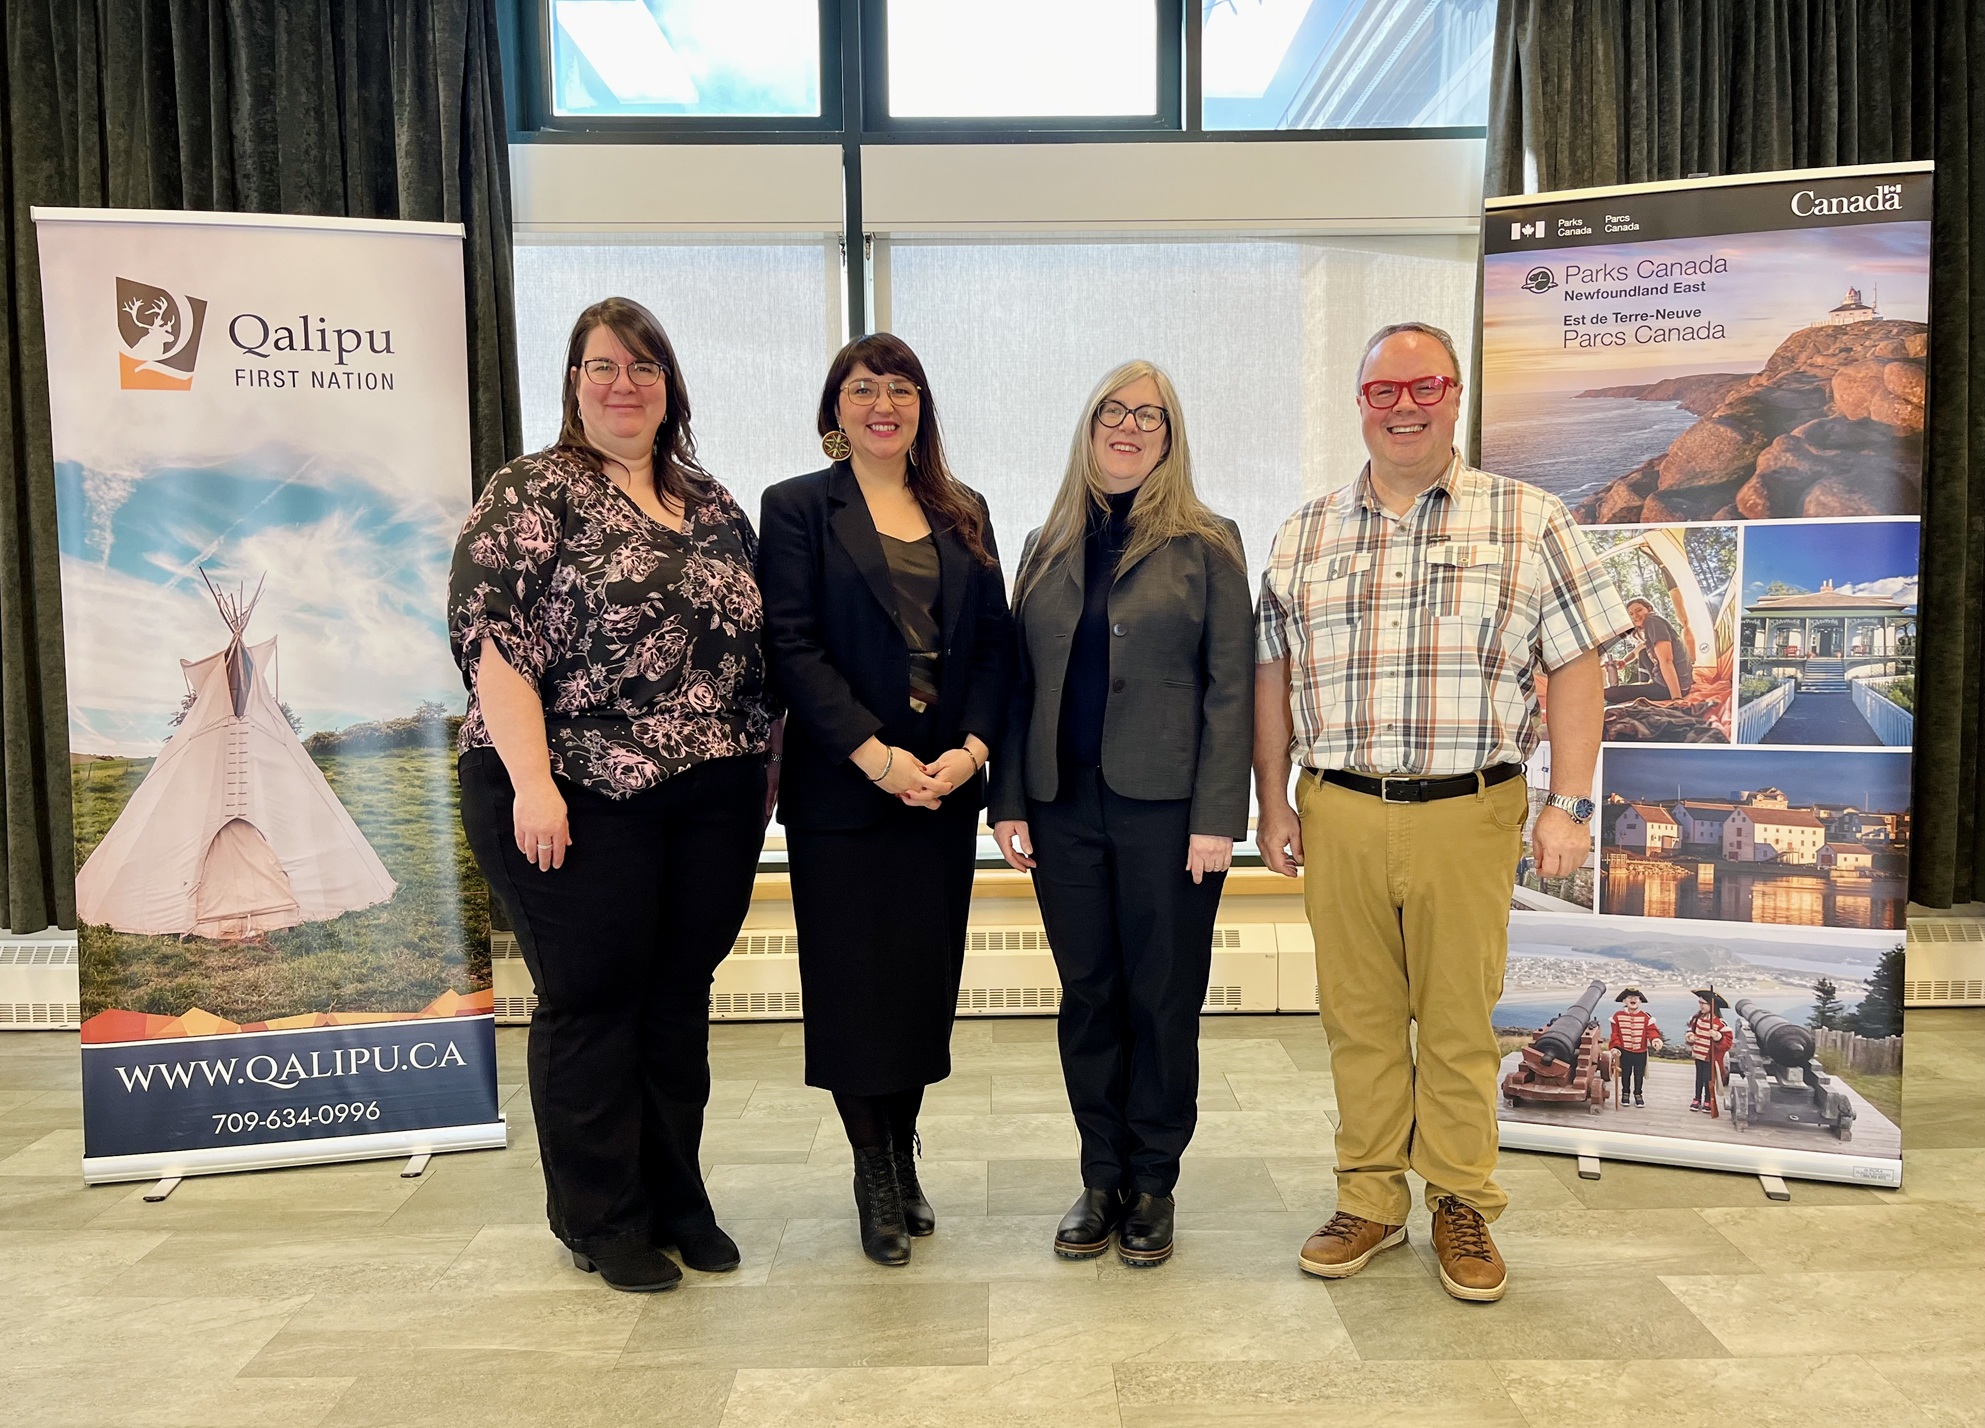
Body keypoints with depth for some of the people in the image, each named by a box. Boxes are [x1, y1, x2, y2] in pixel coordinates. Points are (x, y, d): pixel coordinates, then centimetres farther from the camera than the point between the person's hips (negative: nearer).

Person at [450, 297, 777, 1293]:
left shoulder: (710, 503, 14)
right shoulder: (532, 493, -4)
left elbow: (752, 636, 18)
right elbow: (493, 641, -12)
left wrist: (757, 763, 13)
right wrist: (531, 782, -20)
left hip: (712, 800, 5)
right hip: (579, 800, -5)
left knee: (680, 997, 13)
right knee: (590, 1003, 5)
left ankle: (676, 1199, 29)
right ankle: (602, 1221, 22)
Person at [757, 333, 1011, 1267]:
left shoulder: (962, 513, 12)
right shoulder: (797, 508, 1)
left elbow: (994, 642, 7)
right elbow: (793, 646, -9)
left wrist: (971, 748, -8)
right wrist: (876, 754, -17)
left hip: (946, 785, 4)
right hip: (842, 790, -3)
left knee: (928, 978, 9)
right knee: (854, 980, 3)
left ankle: (904, 1157, 26)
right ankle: (875, 1175, 20)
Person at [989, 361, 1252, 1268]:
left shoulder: (1206, 545, 1)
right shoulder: (1047, 548, 12)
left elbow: (1231, 687, -4)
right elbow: (1019, 684, 10)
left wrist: (1216, 818, -11)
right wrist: (1009, 803, 3)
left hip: (1166, 808, -3)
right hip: (1065, 809, 3)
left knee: (1163, 999, 6)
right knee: (1087, 996, 10)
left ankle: (1153, 1184, 21)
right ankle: (1102, 1176, 24)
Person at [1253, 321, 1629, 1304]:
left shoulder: (1528, 521, 2)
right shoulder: (1303, 535, 10)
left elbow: (1573, 667, 0)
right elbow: (1271, 677, 12)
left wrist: (1568, 806, -6)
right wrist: (1272, 804, 8)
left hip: (1467, 816, -2)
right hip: (1336, 815, 2)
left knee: (1458, 1024, 8)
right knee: (1358, 1019, 11)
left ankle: (1462, 1207, 26)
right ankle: (1370, 1202, 26)